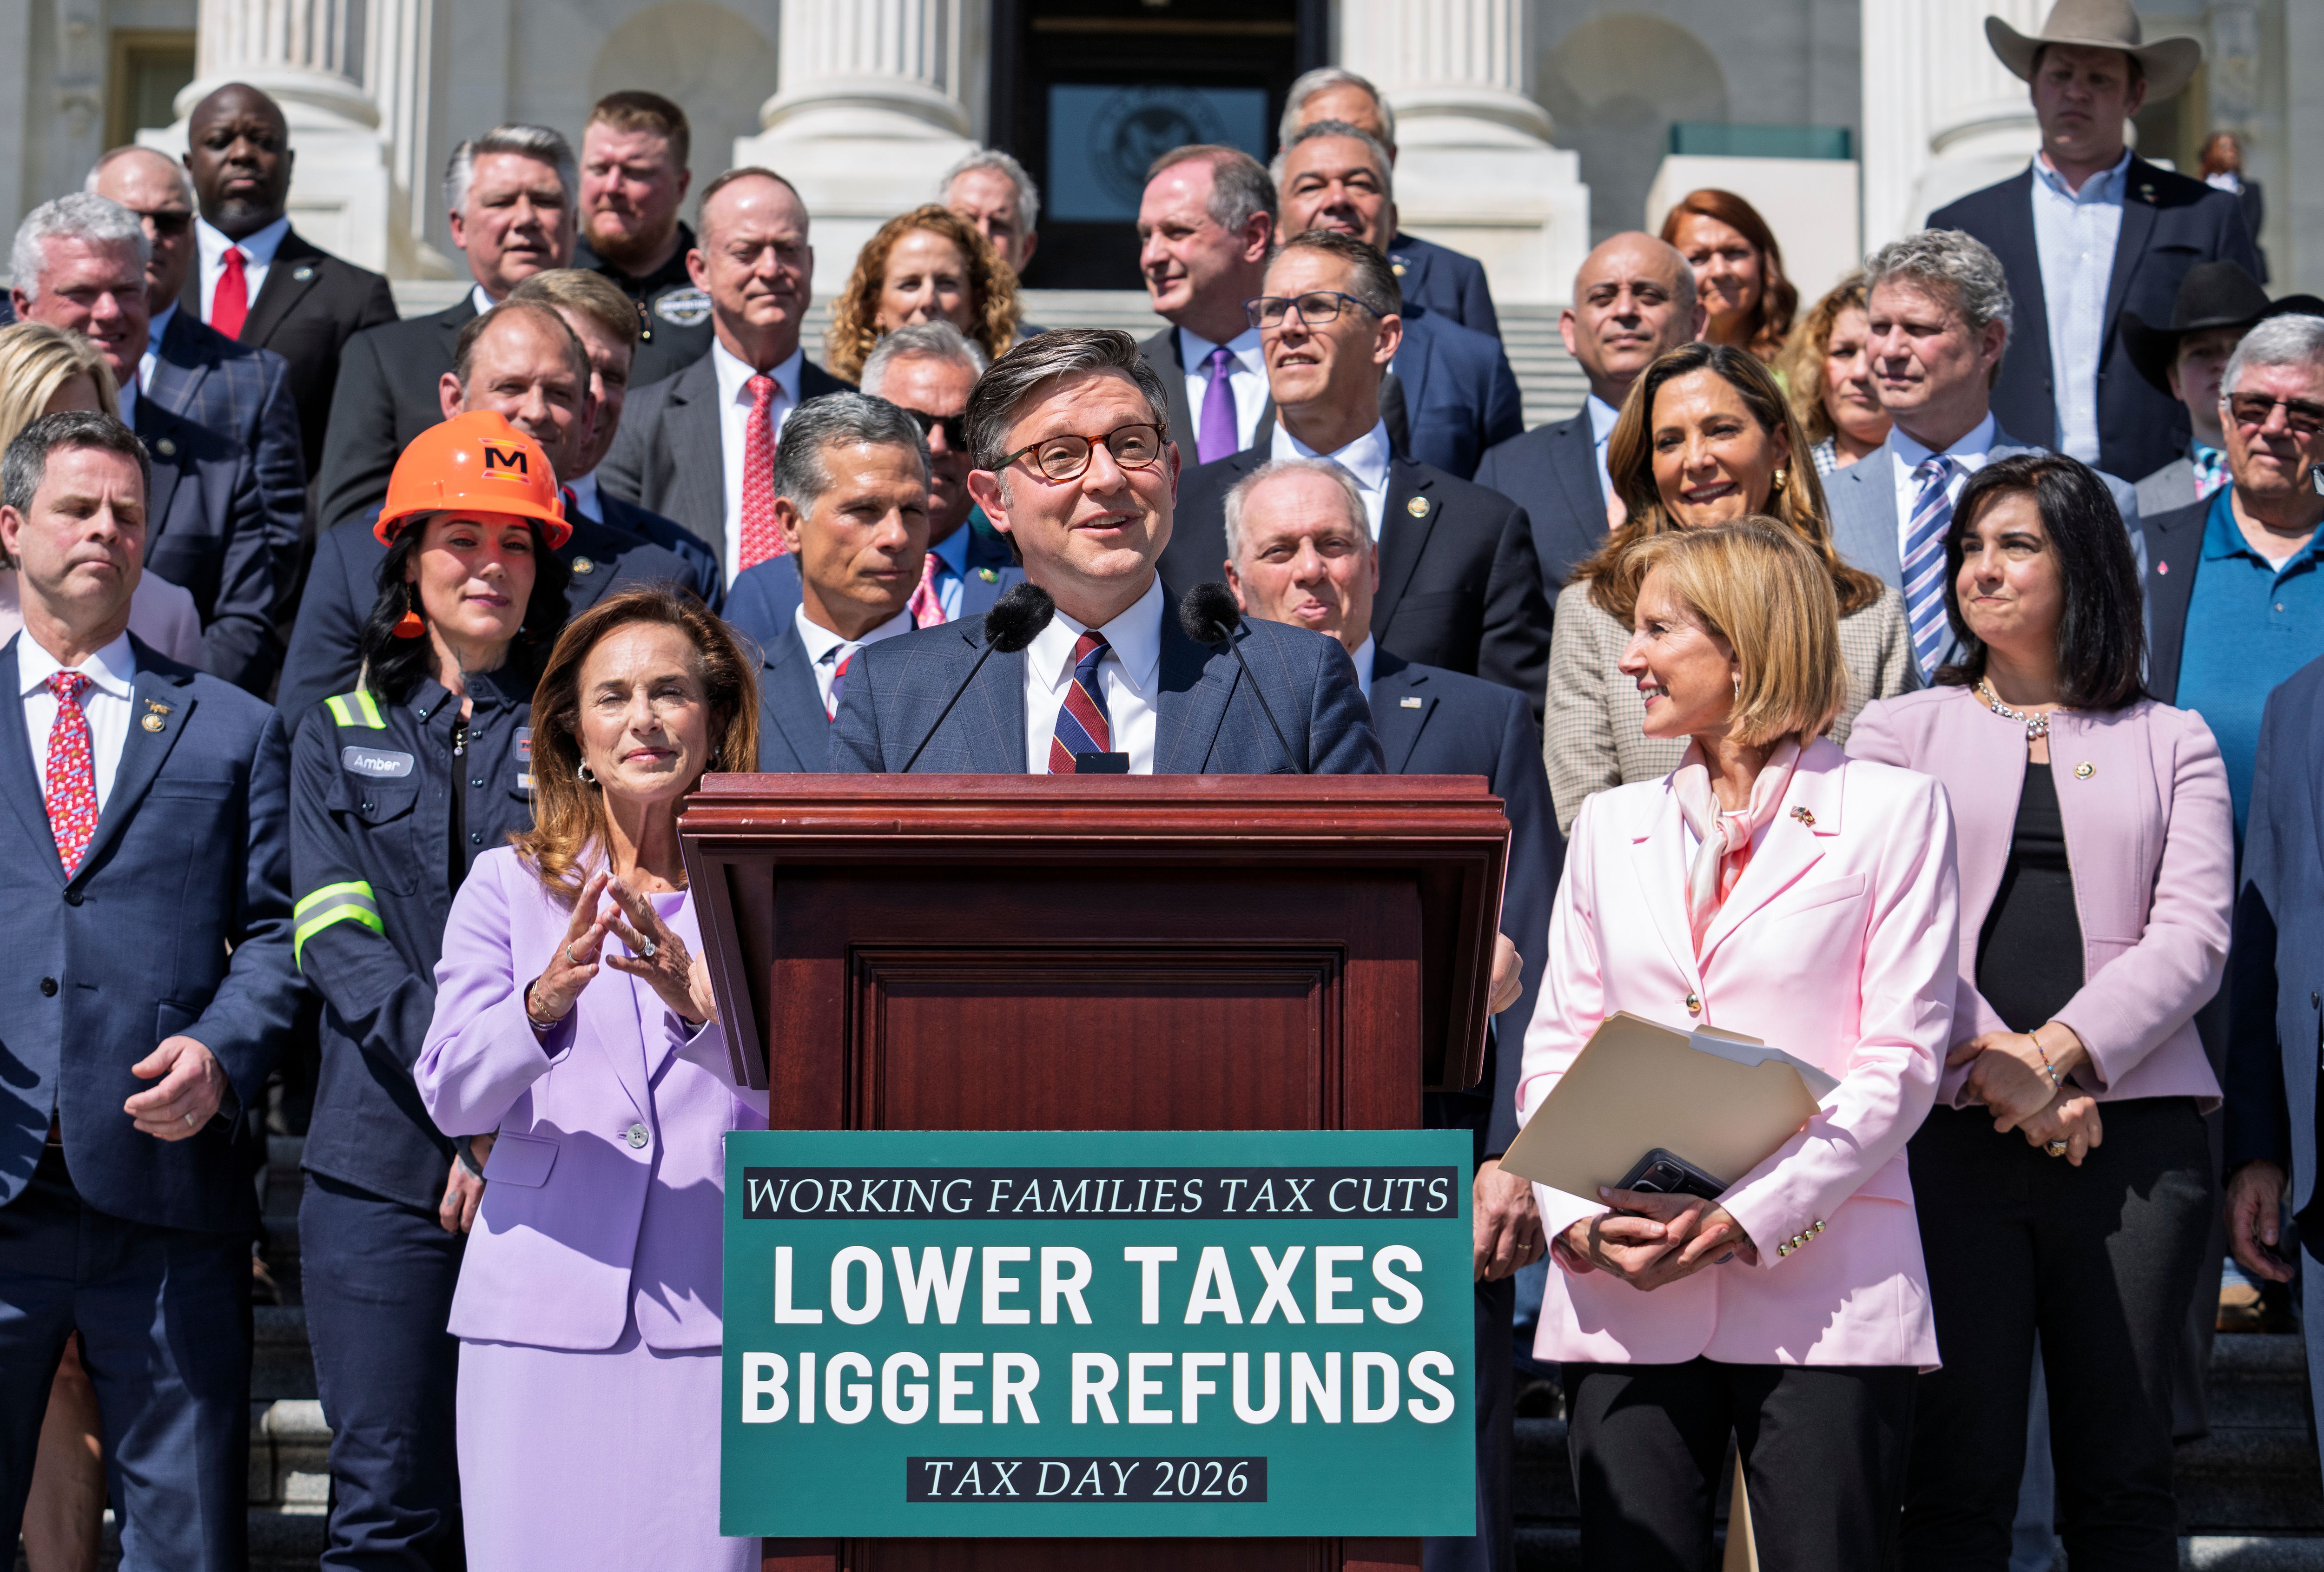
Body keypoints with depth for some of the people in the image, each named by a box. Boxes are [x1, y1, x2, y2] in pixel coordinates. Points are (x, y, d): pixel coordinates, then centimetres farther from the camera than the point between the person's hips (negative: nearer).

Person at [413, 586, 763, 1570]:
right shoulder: (508, 886, 10)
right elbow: (451, 1097, -1)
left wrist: (698, 1009, -24)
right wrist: (546, 999, -20)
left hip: (711, 1314, -1)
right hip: (542, 1313, 1)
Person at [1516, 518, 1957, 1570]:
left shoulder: (1890, 810, 5)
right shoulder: (1612, 824, 18)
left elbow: (1902, 1059, -3)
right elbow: (1555, 1048, 13)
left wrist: (1750, 1220, -13)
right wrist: (1579, 1220, -5)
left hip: (1819, 1282, -3)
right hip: (1622, 1293, 4)